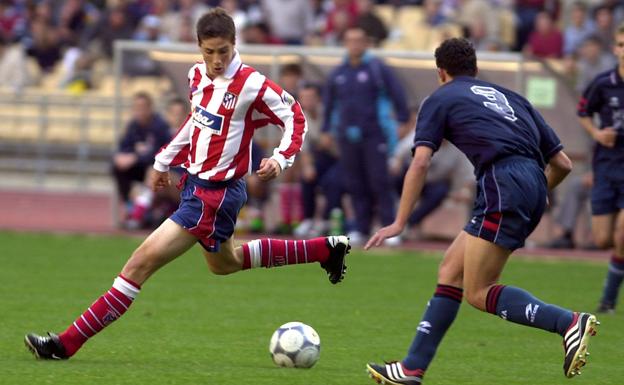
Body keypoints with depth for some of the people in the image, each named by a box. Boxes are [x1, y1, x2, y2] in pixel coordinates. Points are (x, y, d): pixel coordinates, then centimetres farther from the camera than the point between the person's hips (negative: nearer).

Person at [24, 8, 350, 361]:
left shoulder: (251, 85, -19)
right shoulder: (198, 76, 3)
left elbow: (296, 118, -12)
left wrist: (281, 159, -27)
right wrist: (165, 159, 25)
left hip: (217, 193, -10)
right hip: (196, 182, 10)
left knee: (142, 263, -13)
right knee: (225, 263, 32)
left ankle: (67, 344, -12)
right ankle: (326, 249, 42)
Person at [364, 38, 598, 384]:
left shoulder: (441, 99, 13)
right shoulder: (510, 98, 29)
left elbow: (420, 163, -2)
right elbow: (562, 164, 23)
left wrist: (399, 223, 0)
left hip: (503, 183, -7)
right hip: (533, 185, 7)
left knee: (479, 293, -4)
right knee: (451, 270, 15)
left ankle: (570, 323, -20)